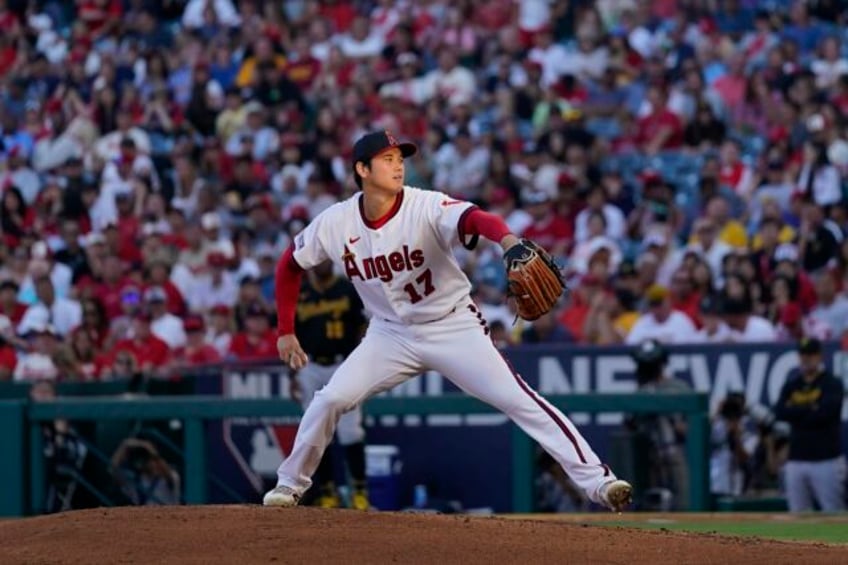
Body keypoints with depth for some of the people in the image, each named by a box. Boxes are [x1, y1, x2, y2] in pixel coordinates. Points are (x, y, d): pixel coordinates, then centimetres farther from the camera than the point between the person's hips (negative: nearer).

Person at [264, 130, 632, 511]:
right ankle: (290, 485, 16)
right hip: (391, 333, 3)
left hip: (453, 326, -3)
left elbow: (475, 219, -43)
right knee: (330, 400, -8)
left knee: (517, 399, -14)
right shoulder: (334, 224, -11)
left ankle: (595, 479, -18)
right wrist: (286, 332, 4)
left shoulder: (427, 208, -23)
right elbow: (290, 265, 6)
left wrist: (507, 240, -65)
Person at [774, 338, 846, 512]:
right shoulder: (791, 386, 15)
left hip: (826, 460, -5)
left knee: (834, 515, -8)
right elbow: (780, 413, -1)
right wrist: (809, 409, -8)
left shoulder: (832, 384, 0)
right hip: (797, 461, 5)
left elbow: (824, 413, -16)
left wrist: (796, 413, -4)